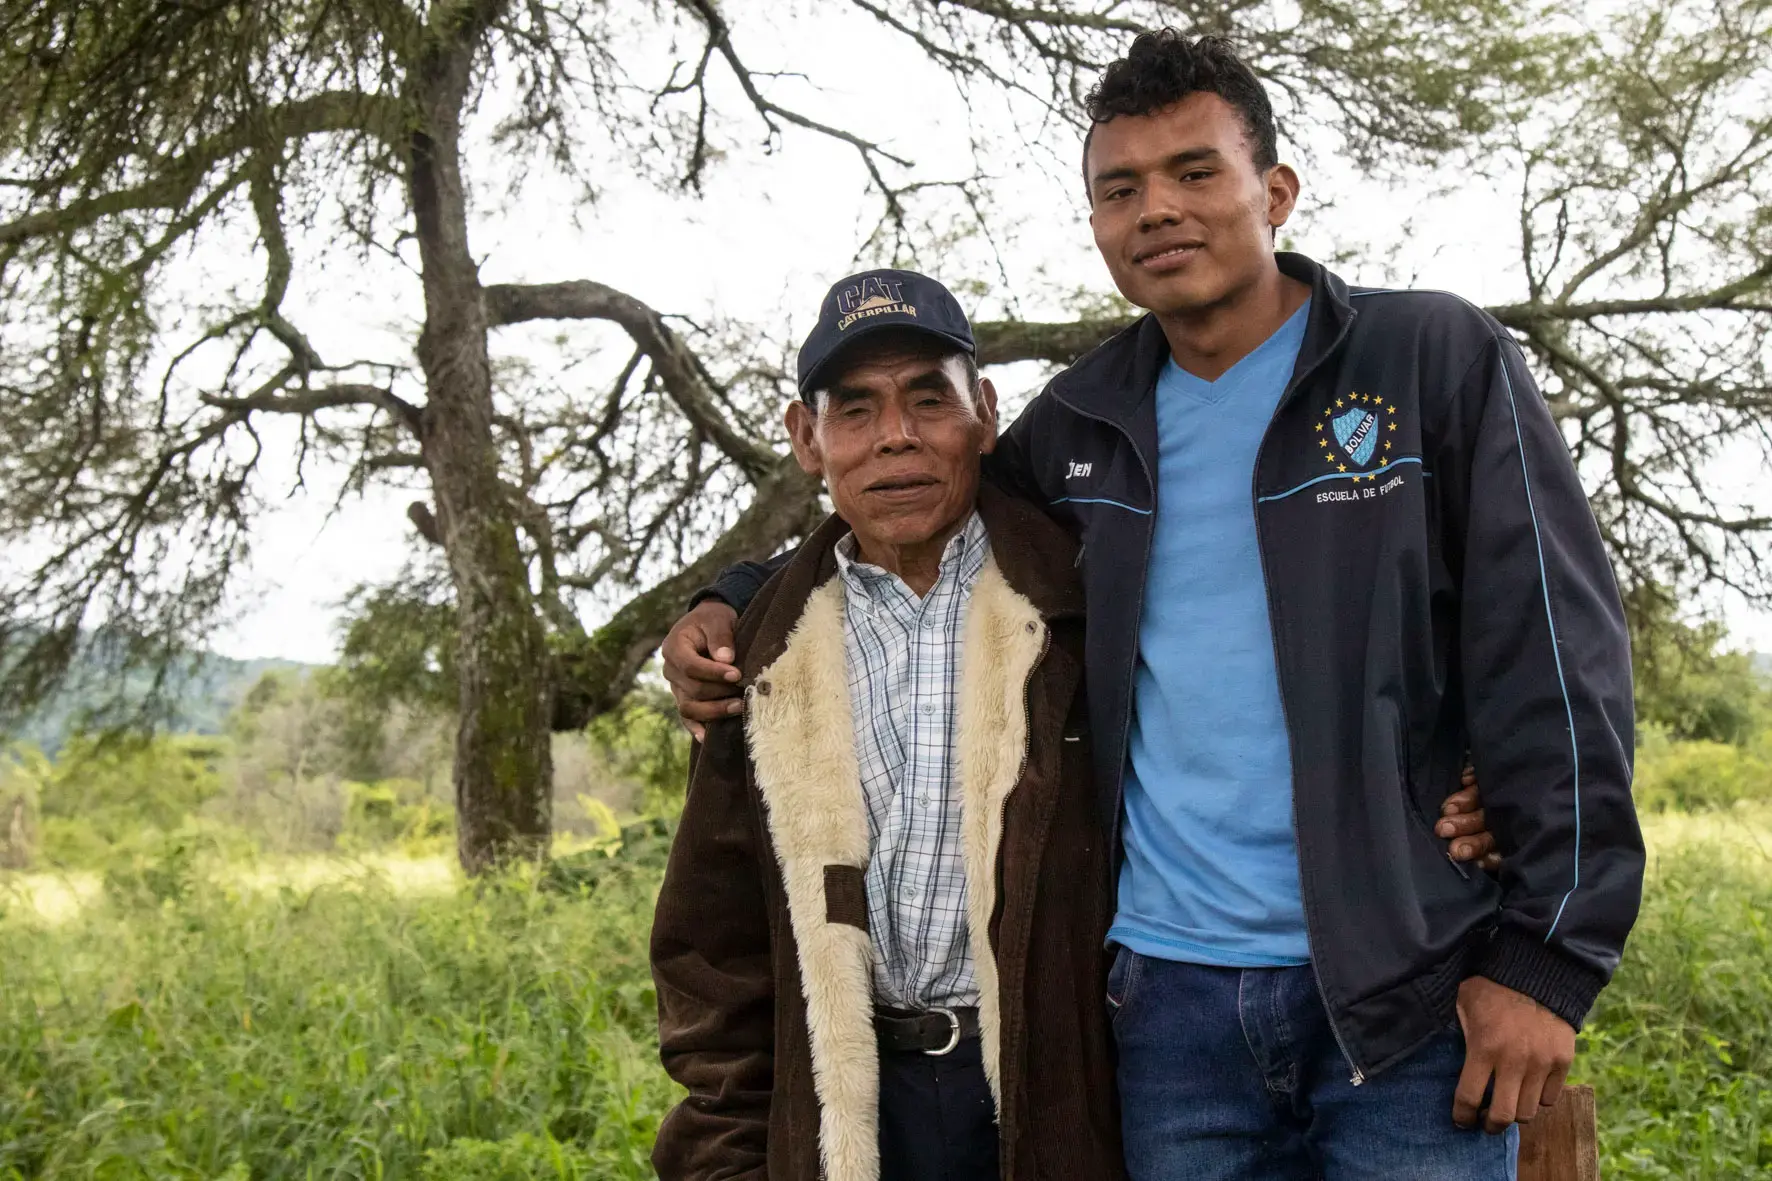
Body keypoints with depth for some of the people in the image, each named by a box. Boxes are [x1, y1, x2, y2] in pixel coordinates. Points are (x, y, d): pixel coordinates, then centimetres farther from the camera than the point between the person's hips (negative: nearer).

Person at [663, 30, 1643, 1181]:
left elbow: (1558, 663, -6)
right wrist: (738, 604, 8)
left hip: (1408, 992, -3)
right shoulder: (1079, 425, 9)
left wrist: (1549, 954, -11)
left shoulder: (1438, 361, -2)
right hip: (1169, 997, 4)